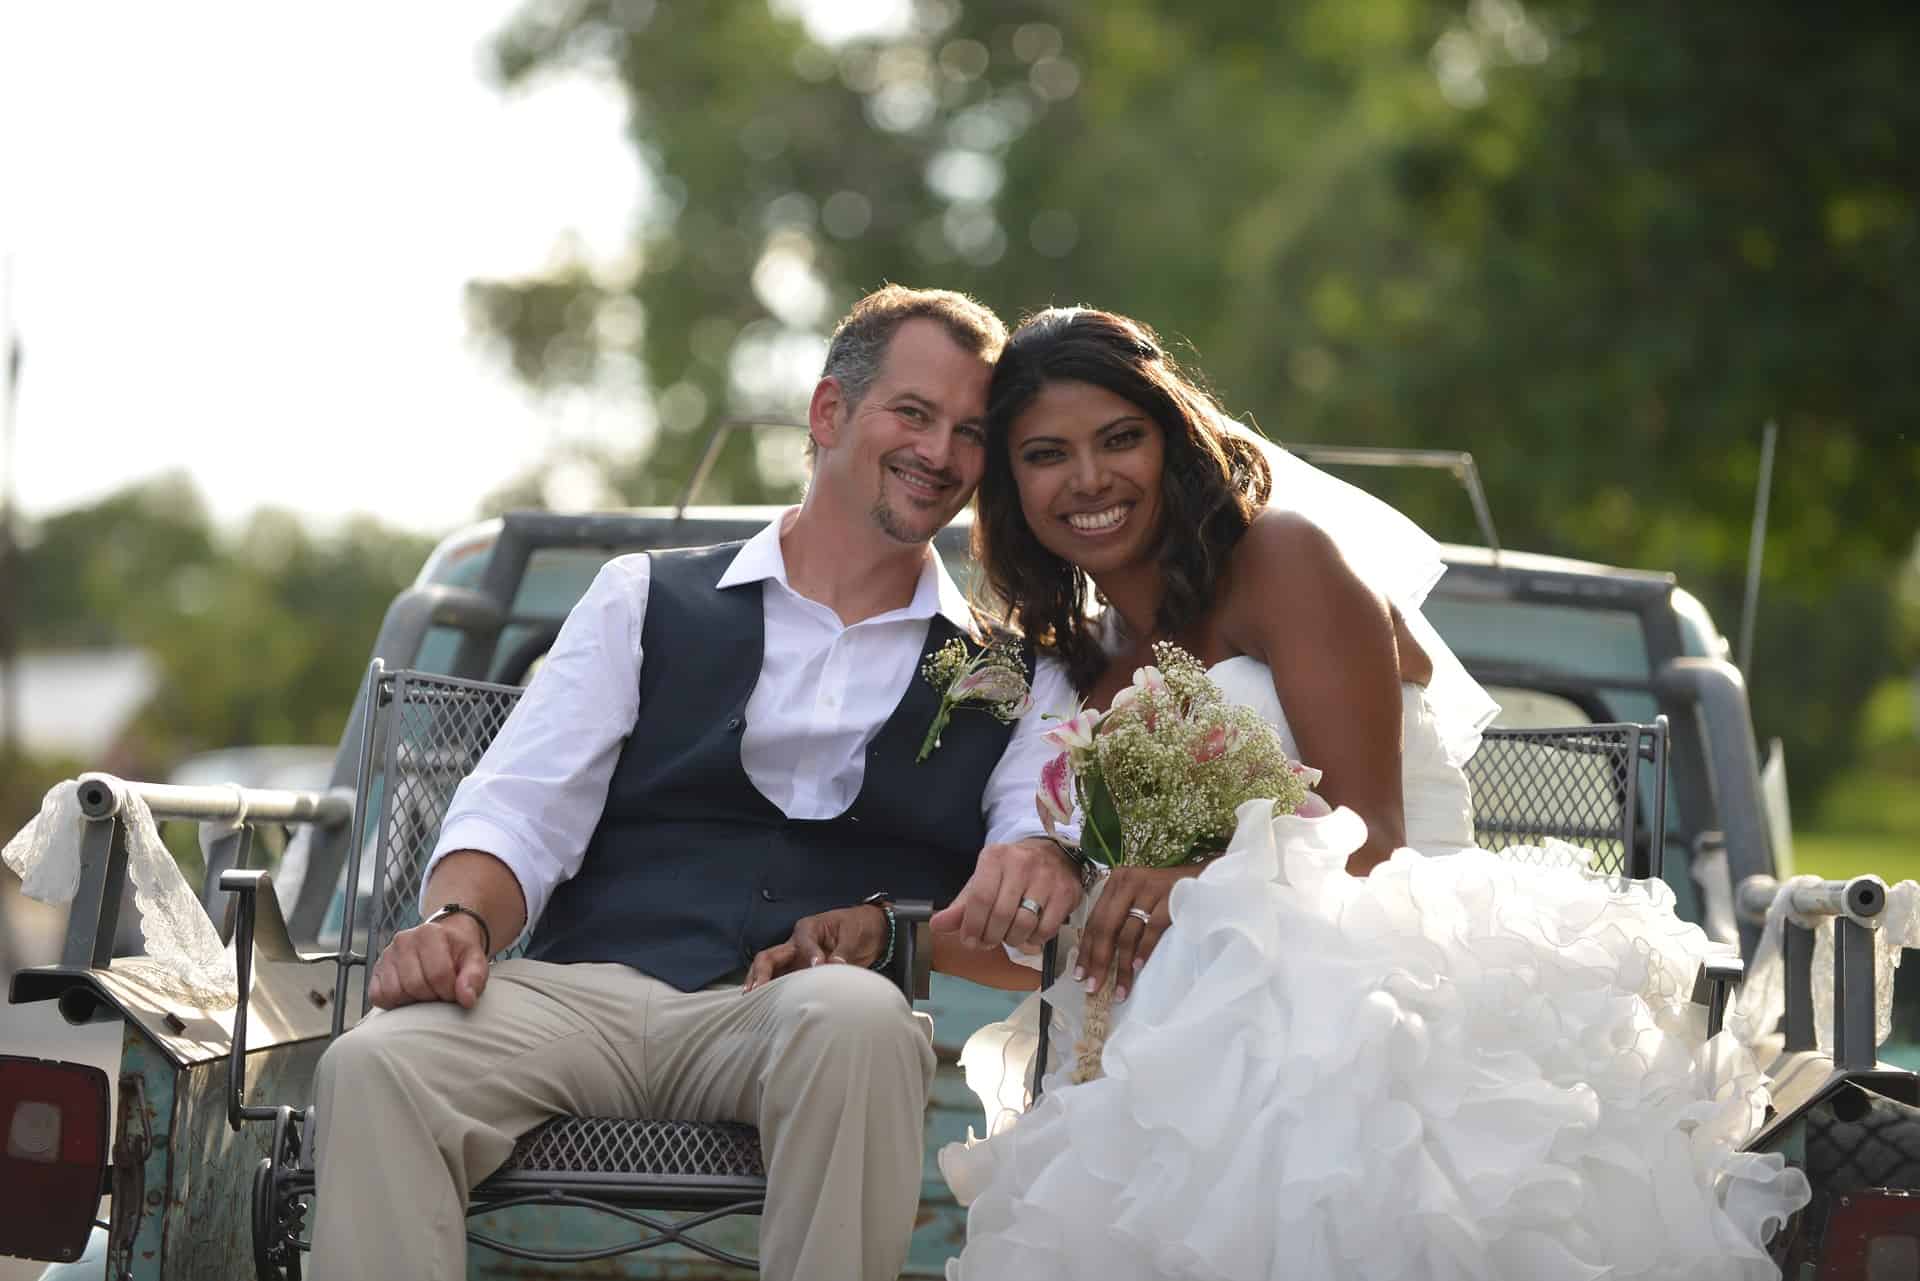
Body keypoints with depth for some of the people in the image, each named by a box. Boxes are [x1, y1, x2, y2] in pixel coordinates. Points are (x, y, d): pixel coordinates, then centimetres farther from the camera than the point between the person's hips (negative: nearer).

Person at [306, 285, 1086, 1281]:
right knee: (374, 1065, -31)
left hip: (808, 1016, 0)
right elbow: (520, 813, 10)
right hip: (586, 995, 1)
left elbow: (1034, 921, 7)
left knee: (853, 1018, -38)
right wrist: (455, 922, -13)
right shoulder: (645, 601, 20)